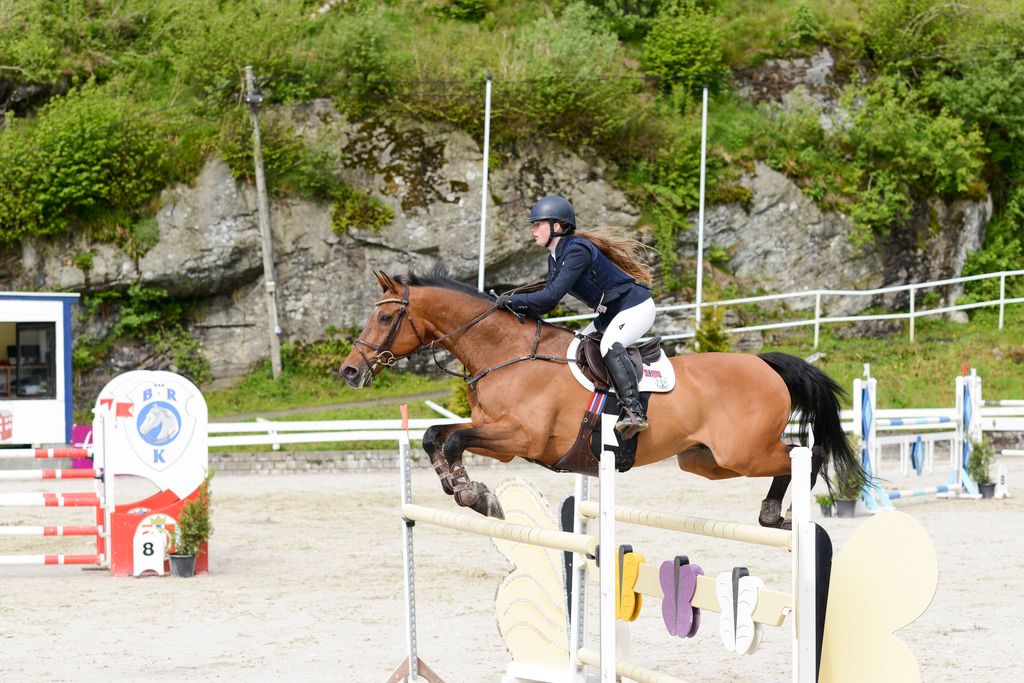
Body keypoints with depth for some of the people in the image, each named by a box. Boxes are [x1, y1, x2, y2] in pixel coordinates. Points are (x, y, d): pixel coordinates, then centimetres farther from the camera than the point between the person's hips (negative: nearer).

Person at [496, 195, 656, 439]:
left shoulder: (577, 250, -23)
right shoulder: (555, 258, 8)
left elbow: (552, 296, -28)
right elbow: (548, 302, 7)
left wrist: (512, 300, -22)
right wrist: (516, 308, -8)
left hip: (636, 307, -11)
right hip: (611, 313, 11)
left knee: (609, 346, -34)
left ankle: (635, 412, -37)